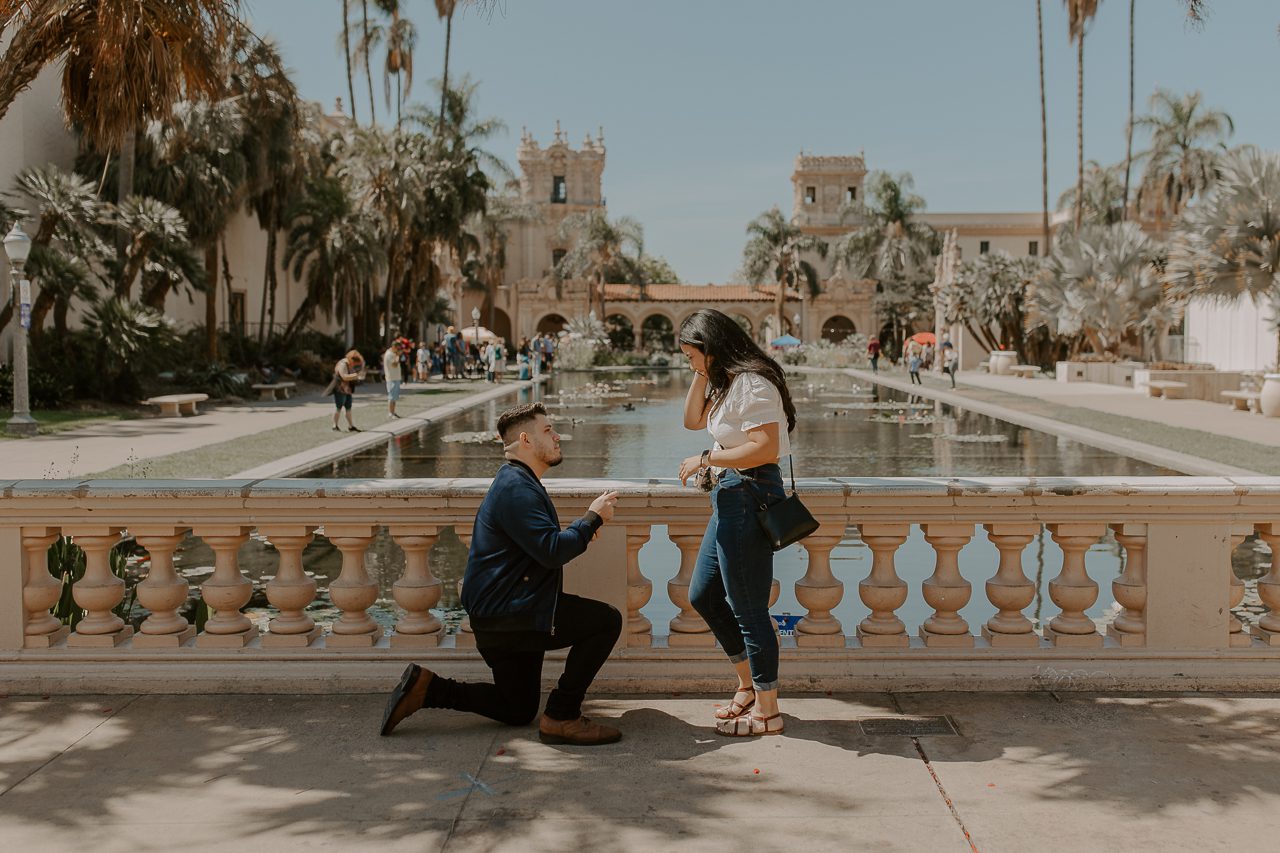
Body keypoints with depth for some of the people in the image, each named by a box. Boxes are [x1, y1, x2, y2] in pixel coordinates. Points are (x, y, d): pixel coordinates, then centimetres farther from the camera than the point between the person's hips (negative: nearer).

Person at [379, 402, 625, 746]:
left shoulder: (519, 483, 18)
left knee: (519, 711, 19)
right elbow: (552, 551, -26)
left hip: (501, 616, 11)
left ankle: (425, 687, 13)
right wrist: (593, 518, -13)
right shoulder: (516, 489, -17)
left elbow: (540, 547, 21)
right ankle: (561, 717, -9)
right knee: (606, 620, -13)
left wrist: (581, 532, 8)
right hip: (507, 617, -11)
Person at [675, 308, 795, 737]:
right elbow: (693, 420, 20)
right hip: (732, 496, 11)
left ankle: (767, 711, 11)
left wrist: (706, 458, -18)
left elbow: (765, 447, -26)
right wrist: (702, 376, 8)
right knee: (702, 595, 18)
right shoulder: (727, 382, 13)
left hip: (750, 496, -11)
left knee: (747, 607, -2)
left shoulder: (753, 383, -18)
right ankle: (749, 685, 29)